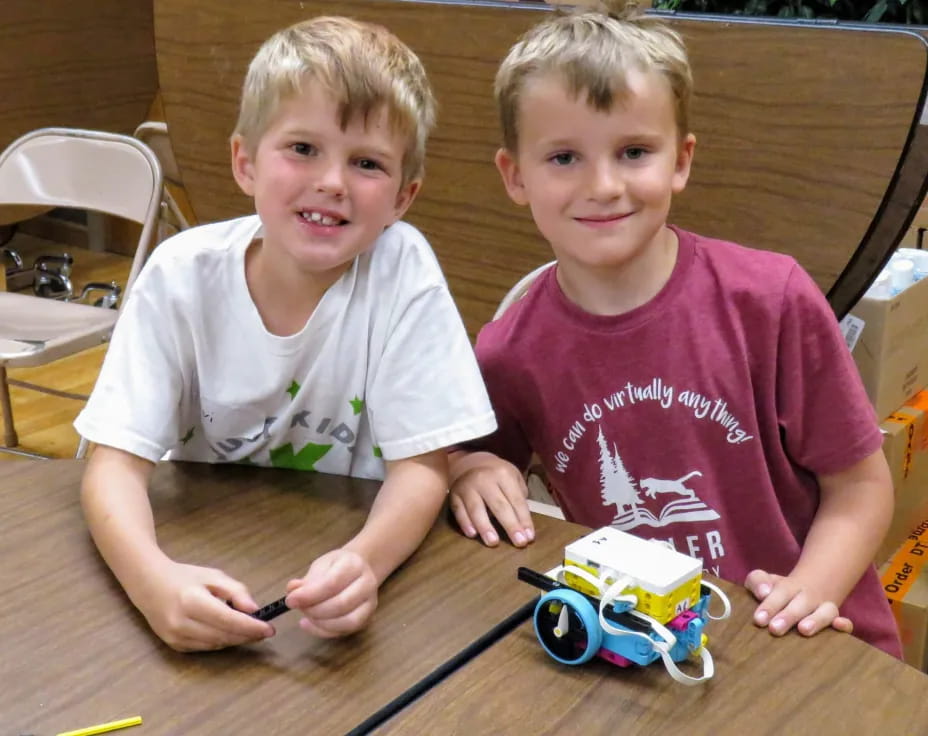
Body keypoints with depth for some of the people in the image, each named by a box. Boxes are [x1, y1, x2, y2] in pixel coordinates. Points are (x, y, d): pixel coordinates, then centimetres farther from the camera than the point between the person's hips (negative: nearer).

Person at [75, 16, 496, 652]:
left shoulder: (402, 268, -16)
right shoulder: (182, 275, -13)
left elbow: (421, 466, -14)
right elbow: (117, 461, -15)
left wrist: (365, 560, -35)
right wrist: (153, 577, -36)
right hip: (202, 563, 2)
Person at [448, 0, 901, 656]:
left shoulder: (772, 300, -10)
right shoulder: (507, 358, -3)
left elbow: (860, 484, 1)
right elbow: (478, 453, 19)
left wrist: (811, 593, -16)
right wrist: (472, 470, -3)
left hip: (804, 652, -1)